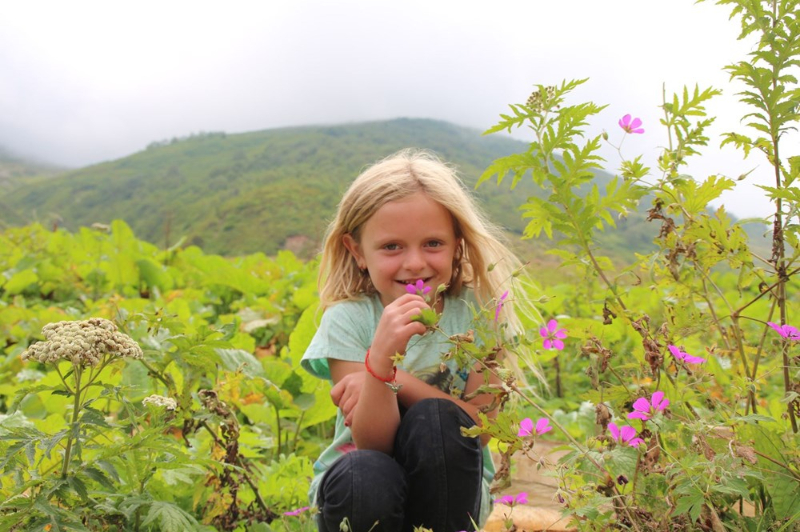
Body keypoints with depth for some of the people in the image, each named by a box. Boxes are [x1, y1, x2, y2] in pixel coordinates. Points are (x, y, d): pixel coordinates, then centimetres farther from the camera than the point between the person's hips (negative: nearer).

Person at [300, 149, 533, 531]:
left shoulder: (477, 311, -12)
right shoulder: (347, 320, -14)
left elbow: (479, 428, -15)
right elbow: (373, 444, -20)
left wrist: (396, 379, -25)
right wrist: (380, 360, -38)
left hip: (449, 487, 0)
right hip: (367, 488, 0)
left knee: (434, 418, -30)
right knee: (365, 475, -34)